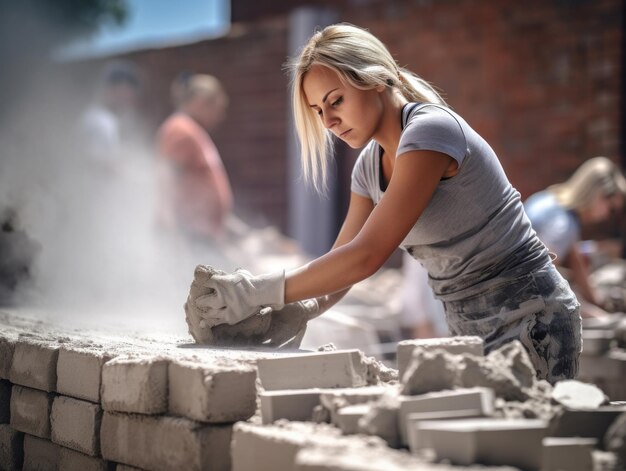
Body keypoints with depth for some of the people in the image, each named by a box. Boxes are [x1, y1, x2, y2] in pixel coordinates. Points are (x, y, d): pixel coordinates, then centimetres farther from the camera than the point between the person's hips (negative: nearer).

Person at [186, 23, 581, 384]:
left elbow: (367, 255, -26)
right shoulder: (370, 165, 8)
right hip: (470, 328, 8)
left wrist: (258, 293, -25)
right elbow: (342, 266, 7)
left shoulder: (430, 131, -19)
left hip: (530, 323, -8)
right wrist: (270, 312, -9)